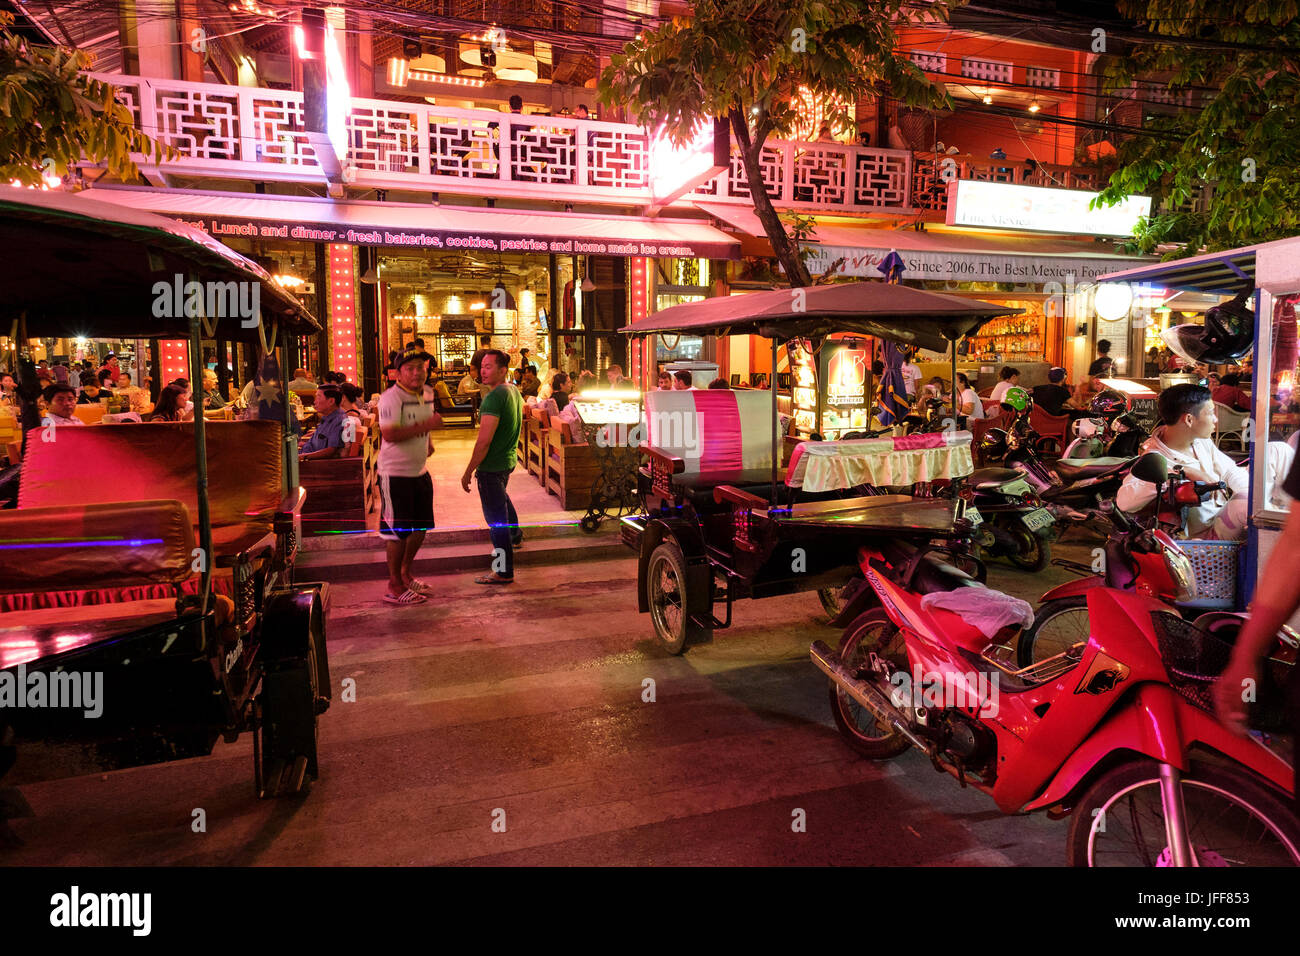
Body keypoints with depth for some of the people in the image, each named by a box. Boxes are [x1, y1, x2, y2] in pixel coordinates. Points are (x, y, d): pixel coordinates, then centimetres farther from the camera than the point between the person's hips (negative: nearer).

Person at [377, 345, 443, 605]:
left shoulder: (426, 394, 9)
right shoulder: (391, 397, -17)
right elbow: (389, 434, -27)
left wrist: (427, 441, 10)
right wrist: (425, 427, -25)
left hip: (420, 471, 8)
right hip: (396, 474, -8)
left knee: (420, 527, 16)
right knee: (398, 531, -1)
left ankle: (405, 574, 35)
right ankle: (394, 587, 12)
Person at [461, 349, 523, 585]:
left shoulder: (494, 397, -25)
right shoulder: (515, 391, 6)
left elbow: (484, 440, -27)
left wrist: (468, 471, -20)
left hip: (492, 465, -10)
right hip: (509, 460, 10)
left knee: (495, 517, -2)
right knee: (502, 497, 35)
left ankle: (503, 572, 4)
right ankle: (514, 535, 56)